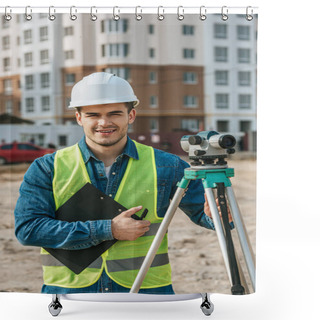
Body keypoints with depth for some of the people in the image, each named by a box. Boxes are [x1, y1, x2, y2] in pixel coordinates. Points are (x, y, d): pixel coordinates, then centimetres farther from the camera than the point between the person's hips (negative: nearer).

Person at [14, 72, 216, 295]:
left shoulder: (165, 166, 8)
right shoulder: (47, 169, 6)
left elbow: (202, 211, 12)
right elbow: (27, 228, -4)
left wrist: (214, 213, -14)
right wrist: (108, 230, -9)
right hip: (67, 292, -1)